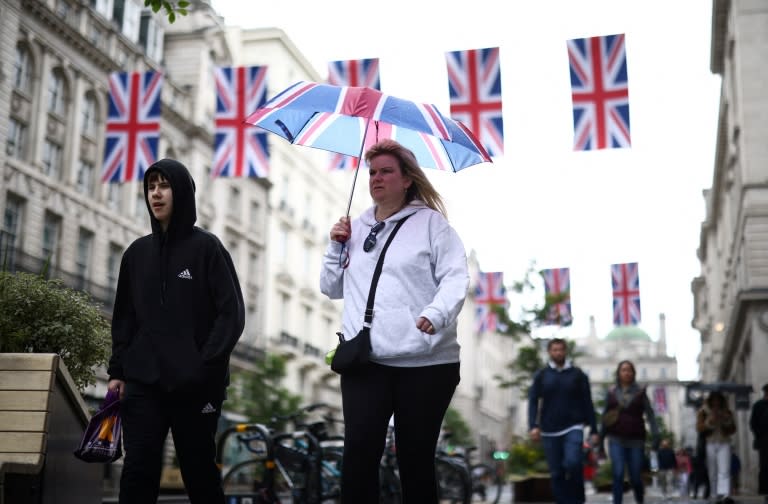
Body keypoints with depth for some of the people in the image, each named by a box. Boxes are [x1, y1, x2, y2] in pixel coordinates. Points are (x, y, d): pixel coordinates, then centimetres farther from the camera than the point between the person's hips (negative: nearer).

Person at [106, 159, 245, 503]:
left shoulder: (206, 247, -1)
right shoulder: (137, 252, 13)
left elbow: (232, 314, -6)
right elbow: (124, 317, 17)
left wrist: (205, 367, -13)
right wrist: (117, 370, 8)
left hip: (196, 385, -3)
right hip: (143, 383, 3)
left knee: (199, 469, 5)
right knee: (138, 469, -4)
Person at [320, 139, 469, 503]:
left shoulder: (430, 221, 3)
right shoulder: (356, 228, 17)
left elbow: (456, 277, -8)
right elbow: (332, 288, 22)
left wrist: (436, 313, -25)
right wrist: (336, 247, 7)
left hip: (424, 361, -3)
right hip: (364, 360, 3)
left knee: (416, 458, 6)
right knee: (358, 454, -7)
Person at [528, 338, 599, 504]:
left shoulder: (578, 374, 4)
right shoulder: (541, 375, 5)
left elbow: (587, 403, 5)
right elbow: (533, 401, 2)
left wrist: (594, 430, 1)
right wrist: (533, 426, -12)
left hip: (573, 428, -2)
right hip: (550, 431, 2)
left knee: (573, 462, -22)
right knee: (556, 473, 4)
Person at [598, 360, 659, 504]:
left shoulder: (640, 392, 2)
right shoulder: (611, 393, 6)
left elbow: (649, 414, -4)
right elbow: (605, 416, 9)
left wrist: (655, 434, -15)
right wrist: (601, 438, 8)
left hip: (636, 439, 0)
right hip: (616, 439, 0)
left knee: (635, 476, 5)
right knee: (618, 473, -13)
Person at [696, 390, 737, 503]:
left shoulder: (727, 412, 10)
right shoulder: (703, 412, 3)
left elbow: (733, 429, 13)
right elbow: (699, 428, -4)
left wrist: (727, 421, -6)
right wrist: (709, 421, -18)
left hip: (724, 443, 1)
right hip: (710, 444, -1)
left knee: (724, 471, -14)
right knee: (712, 472, 1)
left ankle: (724, 494, -24)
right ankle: (717, 495, 10)